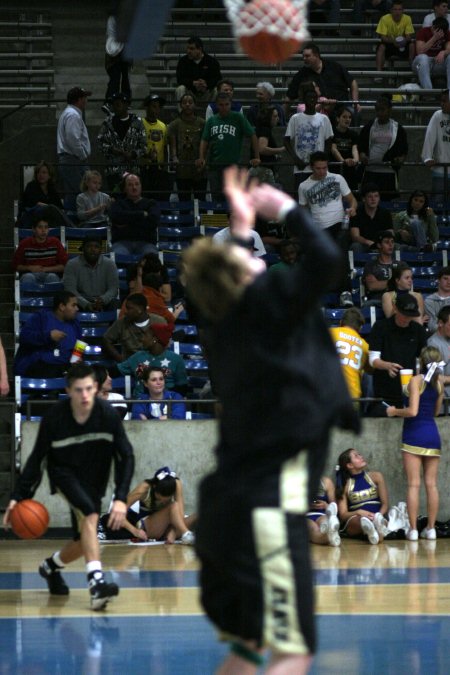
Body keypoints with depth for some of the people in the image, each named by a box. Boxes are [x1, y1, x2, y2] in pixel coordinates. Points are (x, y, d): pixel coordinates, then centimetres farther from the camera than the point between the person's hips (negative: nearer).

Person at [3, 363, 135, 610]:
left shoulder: (107, 415, -20)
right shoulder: (54, 418, -22)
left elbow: (126, 456, -15)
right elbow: (37, 458, -11)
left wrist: (120, 498, -25)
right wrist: (18, 496, -15)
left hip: (93, 480, 3)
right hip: (64, 473, -3)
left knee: (83, 541, 5)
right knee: (90, 515, -30)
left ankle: (51, 566, 38)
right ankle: (96, 583, -37)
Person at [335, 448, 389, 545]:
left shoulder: (376, 476, 12)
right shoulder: (345, 485, 8)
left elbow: (385, 504, 8)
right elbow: (343, 515, 2)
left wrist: (378, 516, -14)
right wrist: (359, 512, -19)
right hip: (354, 522, -1)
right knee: (360, 519, -40)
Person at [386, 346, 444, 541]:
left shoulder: (416, 381, -12)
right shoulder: (439, 382, 6)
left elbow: (413, 411, -18)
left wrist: (394, 411, -2)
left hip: (414, 434, -5)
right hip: (432, 433, 5)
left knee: (414, 484, -4)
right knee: (431, 484, 7)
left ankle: (413, 529, -6)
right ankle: (431, 528, 8)